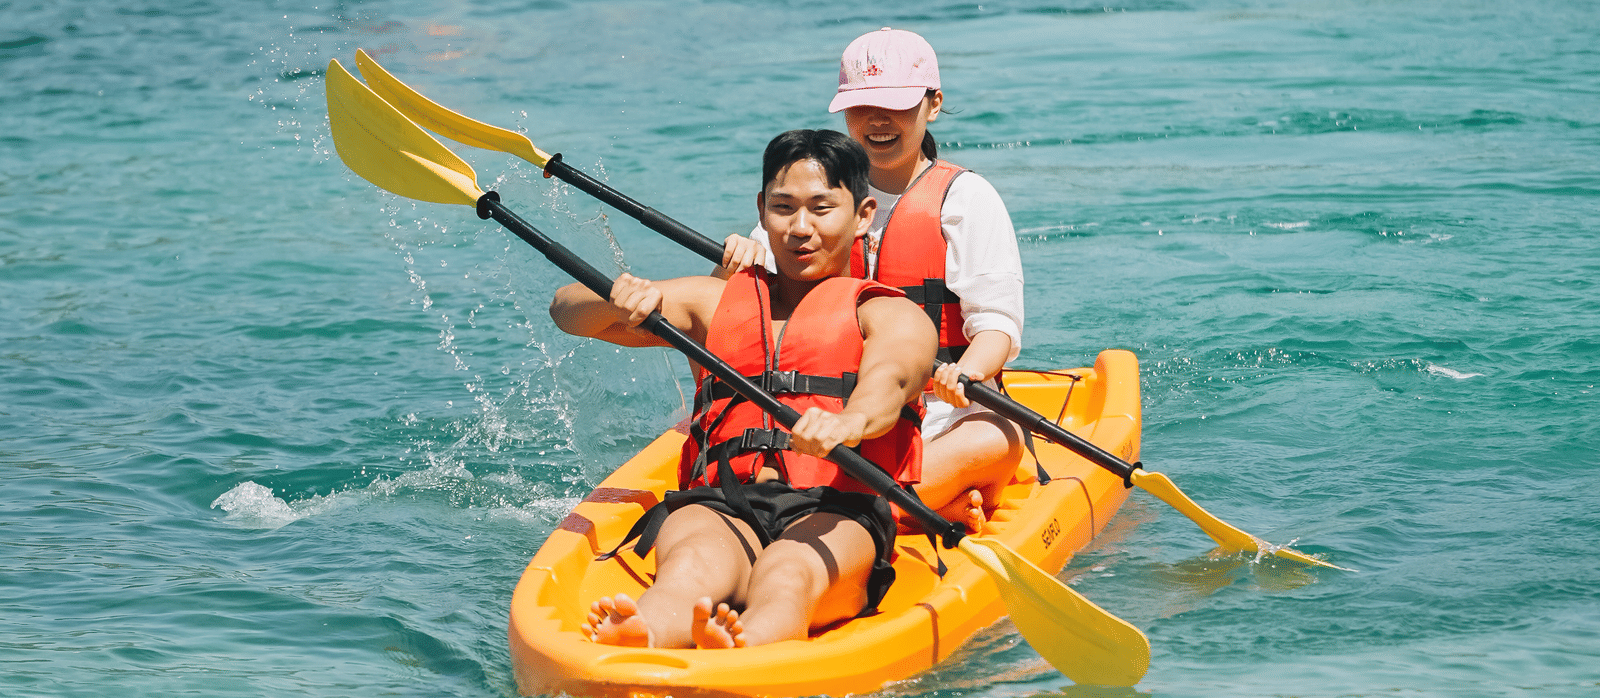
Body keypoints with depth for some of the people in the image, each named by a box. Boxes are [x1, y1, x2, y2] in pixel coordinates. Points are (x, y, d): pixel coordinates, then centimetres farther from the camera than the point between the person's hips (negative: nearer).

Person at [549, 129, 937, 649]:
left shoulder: (892, 316, 19)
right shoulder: (715, 302, 31)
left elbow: (889, 378, -7)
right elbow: (567, 310, 23)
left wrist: (850, 422, -34)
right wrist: (619, 301, -4)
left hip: (834, 514, -2)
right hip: (717, 507, 2)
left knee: (785, 577, -39)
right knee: (692, 567, -36)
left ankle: (741, 651, -73)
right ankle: (640, 644, -70)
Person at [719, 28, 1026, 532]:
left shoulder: (965, 198, 3)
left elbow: (998, 325, -5)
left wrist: (965, 373, -28)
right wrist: (740, 257, -15)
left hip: (938, 416, -3)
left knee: (998, 440, -36)